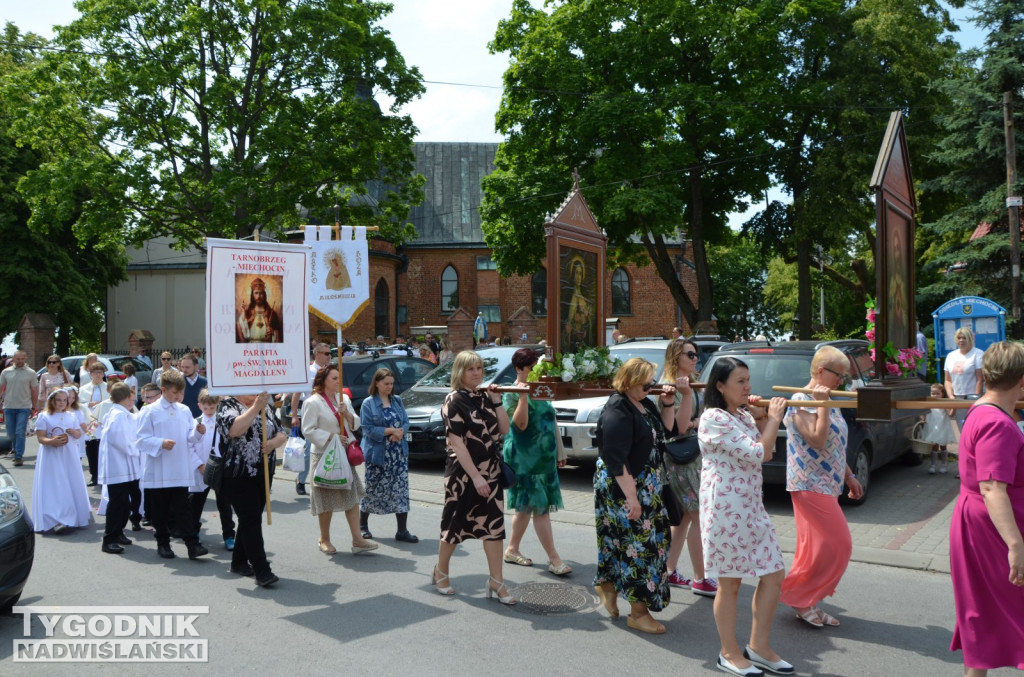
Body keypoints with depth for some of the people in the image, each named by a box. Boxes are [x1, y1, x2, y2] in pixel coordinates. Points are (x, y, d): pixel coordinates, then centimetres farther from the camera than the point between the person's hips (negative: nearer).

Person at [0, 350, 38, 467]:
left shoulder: (30, 373, 0)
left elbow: (34, 391, 4)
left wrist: (33, 407, 4)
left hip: (24, 407, -2)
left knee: (20, 433, -7)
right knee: (11, 433, 11)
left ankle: (19, 456, -3)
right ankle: (15, 448, 37)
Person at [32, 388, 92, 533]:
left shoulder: (71, 416, 10)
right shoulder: (44, 417, -3)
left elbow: (79, 434, 14)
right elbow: (40, 438, -8)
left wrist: (74, 432, -9)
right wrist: (52, 441, -27)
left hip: (69, 455, 5)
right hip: (51, 456, -5)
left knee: (72, 485, 8)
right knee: (54, 487, -9)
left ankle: (73, 517, 21)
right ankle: (55, 521, -11)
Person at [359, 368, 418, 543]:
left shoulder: (397, 400, 10)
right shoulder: (368, 403, -5)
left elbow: (406, 422, 6)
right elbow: (368, 428, -13)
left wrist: (399, 433, -15)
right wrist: (391, 431, -16)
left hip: (399, 454, 4)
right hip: (378, 454, -4)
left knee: (401, 489, 0)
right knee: (373, 489, 6)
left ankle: (402, 531, 4)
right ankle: (363, 526, 26)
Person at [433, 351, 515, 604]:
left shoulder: (485, 396, 8)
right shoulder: (454, 400, -11)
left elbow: (504, 430, 7)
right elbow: (456, 442, -16)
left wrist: (496, 401, -5)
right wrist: (475, 477, -19)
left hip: (490, 470, 6)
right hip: (463, 472, -6)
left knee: (494, 524, 3)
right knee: (456, 523, 7)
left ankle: (496, 582, 11)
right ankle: (441, 572, 29)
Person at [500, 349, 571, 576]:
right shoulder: (512, 394, -9)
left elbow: (551, 420, 20)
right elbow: (520, 424, -22)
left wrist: (559, 452, 20)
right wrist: (523, 395, -29)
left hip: (543, 456, 7)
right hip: (524, 457, -7)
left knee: (526, 506, 12)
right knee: (540, 507, -8)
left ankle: (512, 550, 24)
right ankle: (554, 559, -6)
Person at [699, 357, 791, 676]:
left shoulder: (743, 415, 13)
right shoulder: (714, 418, -16)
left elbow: (766, 455, 15)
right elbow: (757, 454, -20)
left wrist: (762, 419, 5)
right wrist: (774, 418, -11)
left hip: (752, 506, 9)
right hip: (725, 507, -9)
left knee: (774, 575, 10)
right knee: (730, 584, 4)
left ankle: (759, 646, 23)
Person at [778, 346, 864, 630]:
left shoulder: (828, 400, 14)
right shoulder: (801, 401, -15)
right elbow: (818, 440, -24)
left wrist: (849, 476, 21)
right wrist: (823, 404, -21)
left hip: (826, 484, 9)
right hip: (810, 485, -9)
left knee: (819, 547, 12)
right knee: (836, 545, -6)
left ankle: (805, 601, 21)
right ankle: (798, 597, 7)